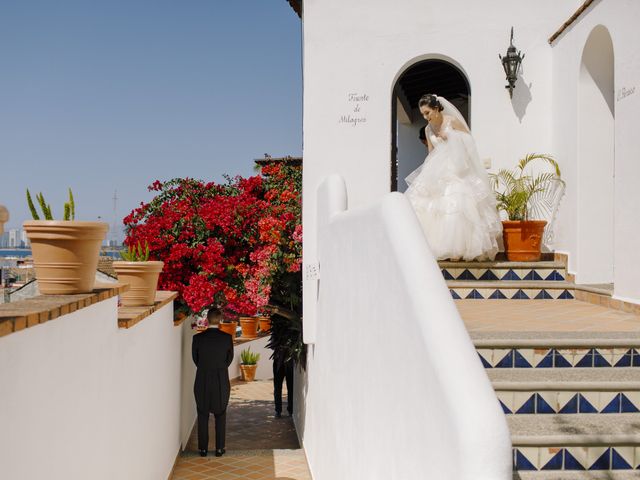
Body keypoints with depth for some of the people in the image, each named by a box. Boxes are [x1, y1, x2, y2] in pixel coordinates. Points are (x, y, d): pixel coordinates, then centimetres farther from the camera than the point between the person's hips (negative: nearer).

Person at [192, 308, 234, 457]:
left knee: (203, 416, 11)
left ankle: (203, 448, 15)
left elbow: (195, 358, 3)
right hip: (222, 382, 0)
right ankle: (219, 448, 13)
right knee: (220, 416, 12)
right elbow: (229, 359, 3)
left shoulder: (197, 338, -10)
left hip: (202, 381, 0)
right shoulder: (227, 338, -9)